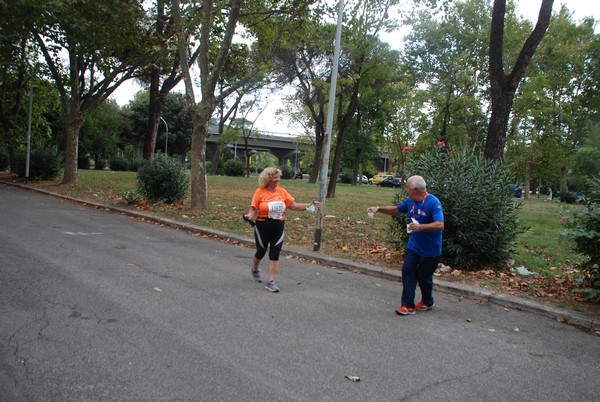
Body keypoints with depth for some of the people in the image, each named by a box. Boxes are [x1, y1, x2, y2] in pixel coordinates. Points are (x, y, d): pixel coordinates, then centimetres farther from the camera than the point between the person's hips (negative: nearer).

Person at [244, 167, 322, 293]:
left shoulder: (282, 191, 1)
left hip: (278, 227, 3)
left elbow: (293, 205, 1)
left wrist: (309, 206, -7)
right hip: (263, 226, -3)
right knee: (261, 252, 13)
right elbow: (254, 209, -11)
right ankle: (255, 270, 44)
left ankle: (271, 282, 5)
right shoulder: (260, 191, -9)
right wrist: (249, 216, -32)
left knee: (275, 254, -1)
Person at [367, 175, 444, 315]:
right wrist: (379, 209, 7)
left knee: (424, 277, 7)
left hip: (430, 250, -6)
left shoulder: (433, 203, -23)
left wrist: (420, 227, -41)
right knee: (407, 272, -1)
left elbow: (440, 225, -31)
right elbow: (396, 209, 18)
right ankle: (408, 305, 5)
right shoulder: (410, 201, 0)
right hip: (413, 246, 6)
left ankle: (427, 302, 32)